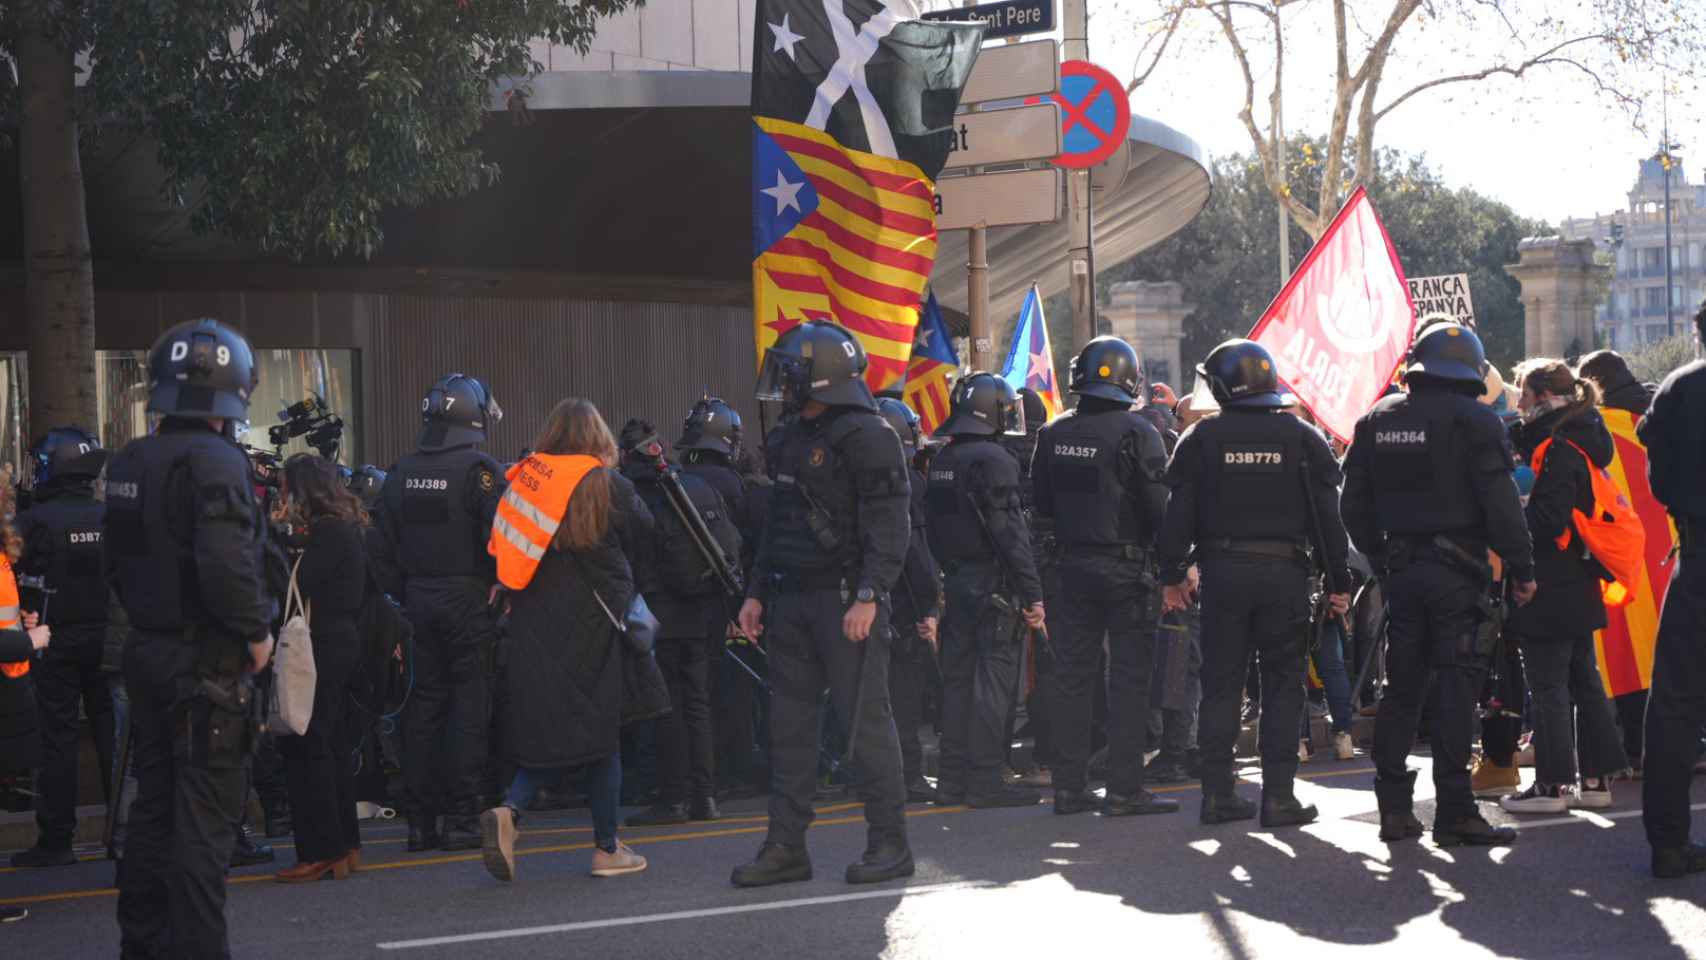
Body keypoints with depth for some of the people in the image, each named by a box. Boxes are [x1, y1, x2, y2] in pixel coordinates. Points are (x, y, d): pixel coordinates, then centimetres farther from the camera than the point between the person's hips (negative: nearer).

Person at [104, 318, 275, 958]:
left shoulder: (128, 463, 8)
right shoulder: (215, 461, -18)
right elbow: (225, 565, -27)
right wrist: (257, 634, -14)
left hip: (146, 651, 8)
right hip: (207, 662, -8)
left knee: (152, 803, 17)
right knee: (204, 817, -2)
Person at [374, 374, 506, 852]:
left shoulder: (401, 472, 7)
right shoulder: (478, 468, -10)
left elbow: (385, 547, 9)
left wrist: (409, 584, 15)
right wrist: (499, 584, -4)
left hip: (418, 600, 5)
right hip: (467, 599, -5)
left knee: (423, 704, 10)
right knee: (469, 704, 0)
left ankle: (420, 820, 11)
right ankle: (461, 818, -1)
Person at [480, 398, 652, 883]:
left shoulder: (523, 478, 5)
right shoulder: (604, 483, -7)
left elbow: (500, 552, 7)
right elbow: (642, 530, 2)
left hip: (532, 625, 4)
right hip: (591, 621, -4)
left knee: (543, 731, 11)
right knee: (602, 733, 5)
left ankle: (509, 810, -14)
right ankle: (607, 849, 9)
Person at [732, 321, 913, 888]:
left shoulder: (866, 436, -11)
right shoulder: (789, 440, 16)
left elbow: (890, 525, -16)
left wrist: (868, 596, -23)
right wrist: (757, 593, 19)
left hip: (847, 600, -8)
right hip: (792, 601, 9)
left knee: (865, 719, -5)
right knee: (789, 723, 8)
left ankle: (890, 843, 3)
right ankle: (786, 847, 12)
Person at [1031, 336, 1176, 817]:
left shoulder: (1053, 433, 4)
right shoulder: (1137, 432, -13)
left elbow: (1041, 501, 12)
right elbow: (1160, 506, -13)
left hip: (1073, 563, 5)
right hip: (1126, 568, -5)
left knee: (1071, 674, 9)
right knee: (1129, 677, 0)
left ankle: (1069, 786, 11)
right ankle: (1124, 789, -1)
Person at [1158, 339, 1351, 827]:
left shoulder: (1202, 438, 0)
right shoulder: (1302, 438, 1)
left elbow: (1179, 512, -1)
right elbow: (1327, 516, 1)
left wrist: (1173, 574, 8)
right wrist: (1338, 581, 6)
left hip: (1222, 570, 1)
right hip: (1284, 572, 0)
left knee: (1220, 683, 8)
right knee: (1283, 683, 5)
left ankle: (1218, 793, 8)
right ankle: (1278, 796, 2)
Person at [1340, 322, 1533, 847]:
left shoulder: (1376, 419, 9)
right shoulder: (1474, 419, -9)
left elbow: (1354, 504, 12)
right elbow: (1500, 502, -12)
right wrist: (1522, 568, -5)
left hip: (1401, 566, 5)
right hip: (1456, 571, -5)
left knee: (1402, 685, 11)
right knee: (1455, 686, -3)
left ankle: (1394, 807, 12)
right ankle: (1454, 812, -3)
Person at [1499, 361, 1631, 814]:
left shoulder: (1556, 450, -17)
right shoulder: (1580, 444, 13)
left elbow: (1549, 522, -23)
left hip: (1550, 590, -10)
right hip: (1577, 587, 10)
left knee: (1547, 686, -4)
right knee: (1584, 681, 13)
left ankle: (1552, 784, 0)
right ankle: (1595, 778, 18)